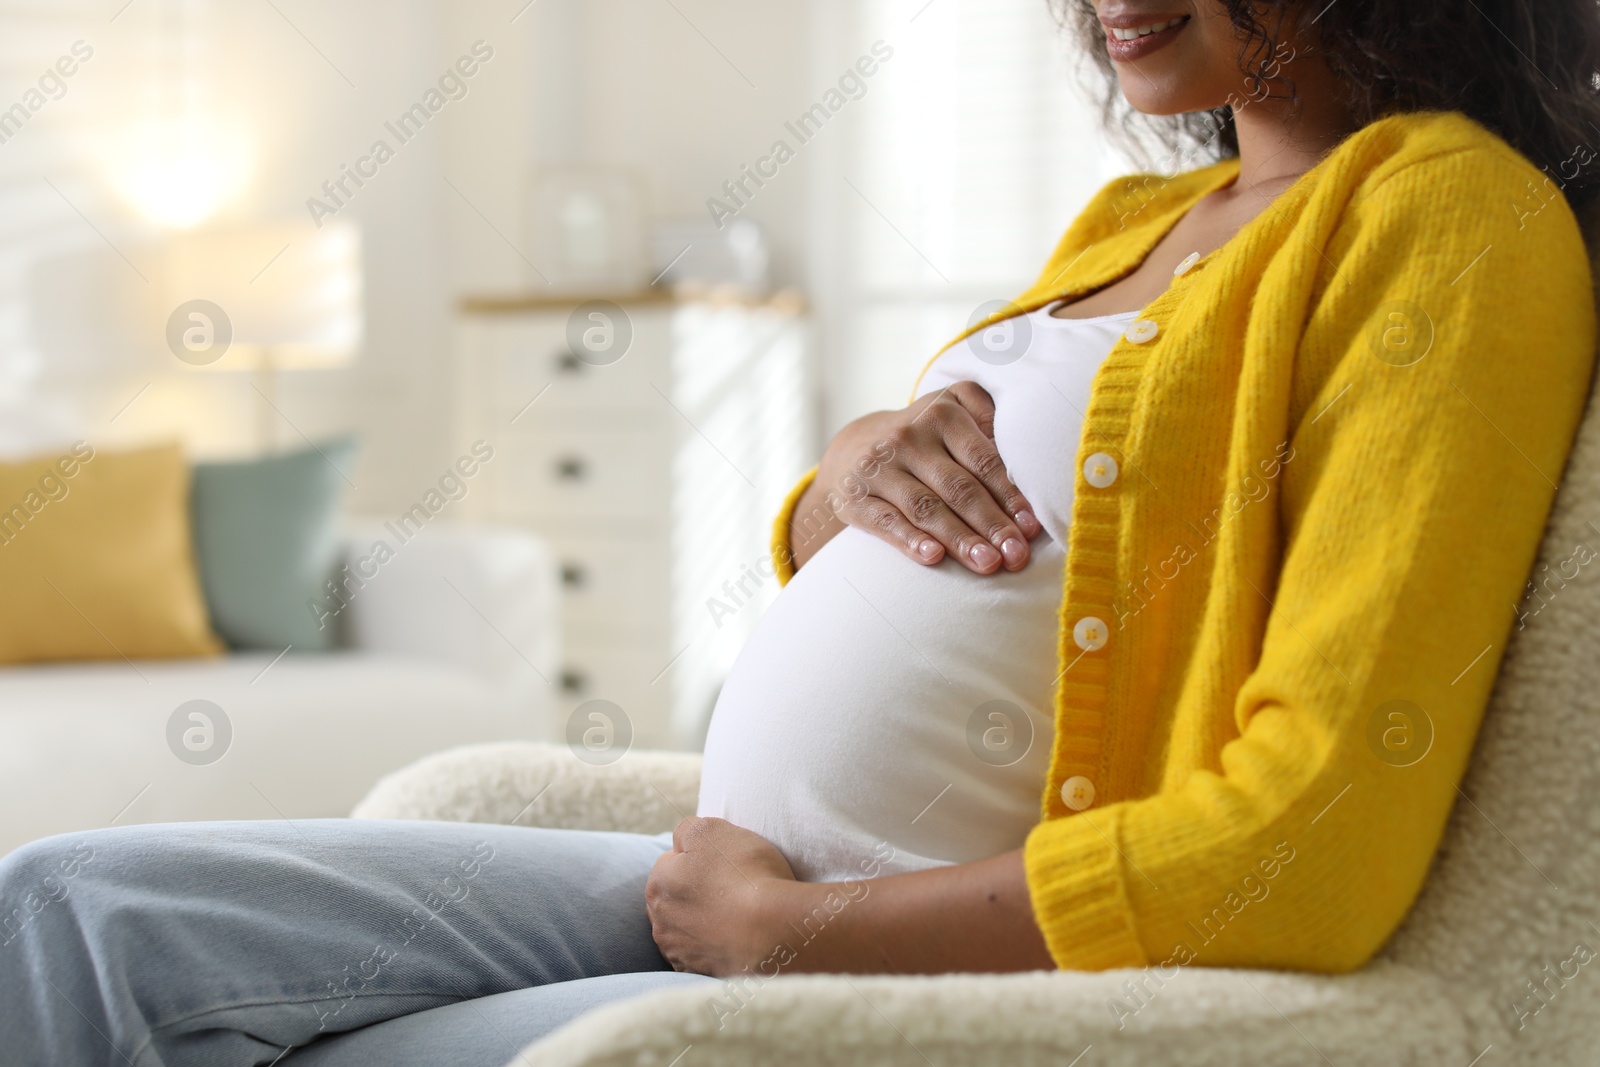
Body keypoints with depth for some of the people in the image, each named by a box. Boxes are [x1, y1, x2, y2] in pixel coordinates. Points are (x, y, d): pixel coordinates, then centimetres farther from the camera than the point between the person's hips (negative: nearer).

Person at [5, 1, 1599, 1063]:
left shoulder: (1453, 212, -11)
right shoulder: (1137, 222, 15)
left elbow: (1319, 849, -22)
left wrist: (781, 924, -15)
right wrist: (852, 471, -2)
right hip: (723, 883, 8)